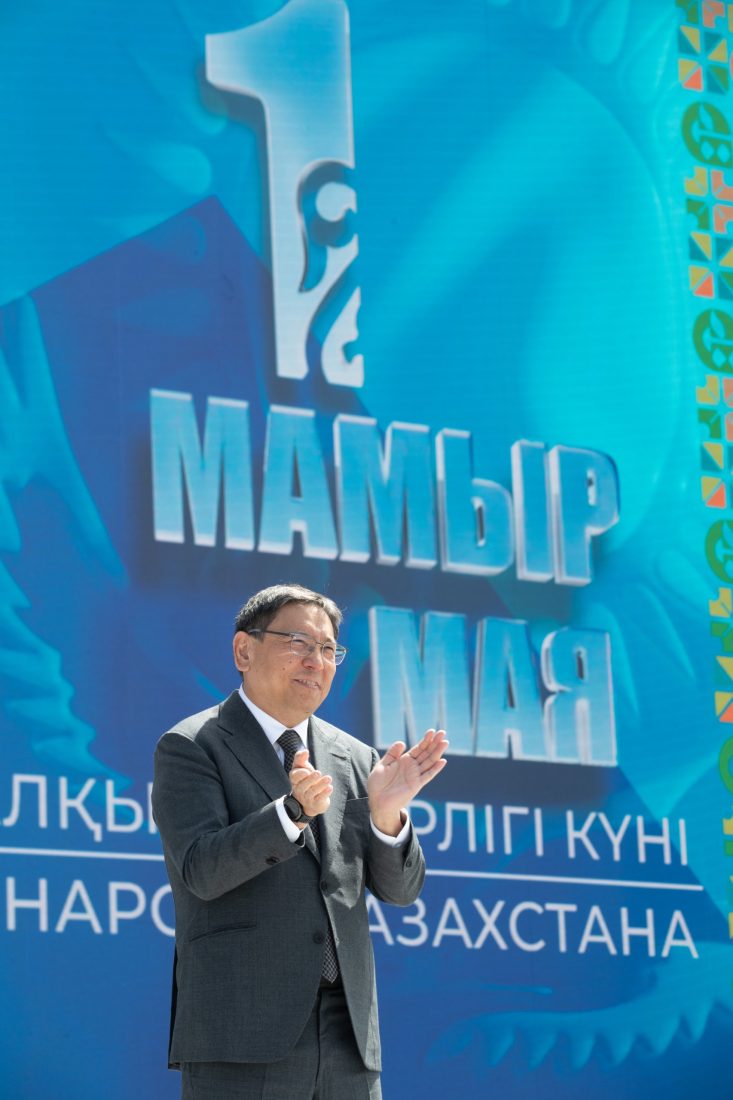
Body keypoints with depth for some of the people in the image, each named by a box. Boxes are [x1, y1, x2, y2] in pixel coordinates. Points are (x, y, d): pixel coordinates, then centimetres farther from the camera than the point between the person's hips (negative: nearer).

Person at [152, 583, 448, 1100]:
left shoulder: (356, 760, 16)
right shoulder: (191, 748, 1)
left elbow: (400, 888, 11)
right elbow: (202, 869, -13)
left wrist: (387, 811, -9)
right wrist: (294, 811, -27)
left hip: (348, 1037, 5)